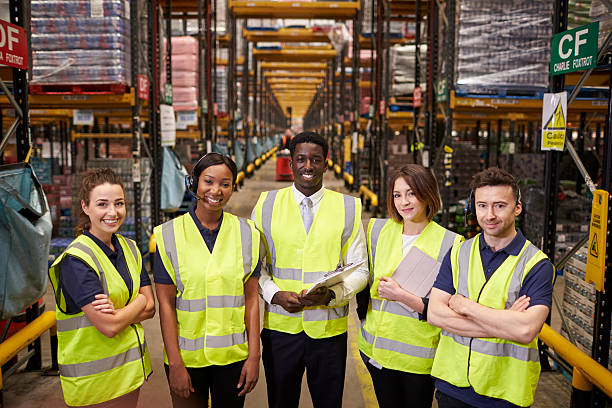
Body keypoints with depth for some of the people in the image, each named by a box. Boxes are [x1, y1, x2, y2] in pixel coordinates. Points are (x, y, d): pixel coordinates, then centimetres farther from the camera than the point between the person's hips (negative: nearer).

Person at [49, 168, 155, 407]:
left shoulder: (129, 248, 5)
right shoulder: (76, 260, -18)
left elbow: (150, 308, 1)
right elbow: (109, 327, -22)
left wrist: (118, 312, -16)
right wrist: (138, 303, -6)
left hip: (131, 367, 6)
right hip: (93, 380, -6)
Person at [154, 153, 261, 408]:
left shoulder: (245, 233, 0)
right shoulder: (170, 234, -5)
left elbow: (251, 298, 1)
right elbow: (166, 304, -5)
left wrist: (254, 355, -3)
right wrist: (175, 363, -8)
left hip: (233, 356, 1)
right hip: (187, 356, -1)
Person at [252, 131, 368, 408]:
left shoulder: (348, 208, 1)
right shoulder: (267, 204, 2)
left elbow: (359, 269, 2)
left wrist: (330, 293, -16)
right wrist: (275, 294, -12)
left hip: (329, 328, 0)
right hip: (280, 326, 1)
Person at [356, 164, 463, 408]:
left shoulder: (449, 244, -12)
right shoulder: (378, 230, 1)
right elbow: (363, 277, 12)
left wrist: (400, 295, -20)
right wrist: (363, 313, 6)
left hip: (418, 355, -3)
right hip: (376, 347, 4)